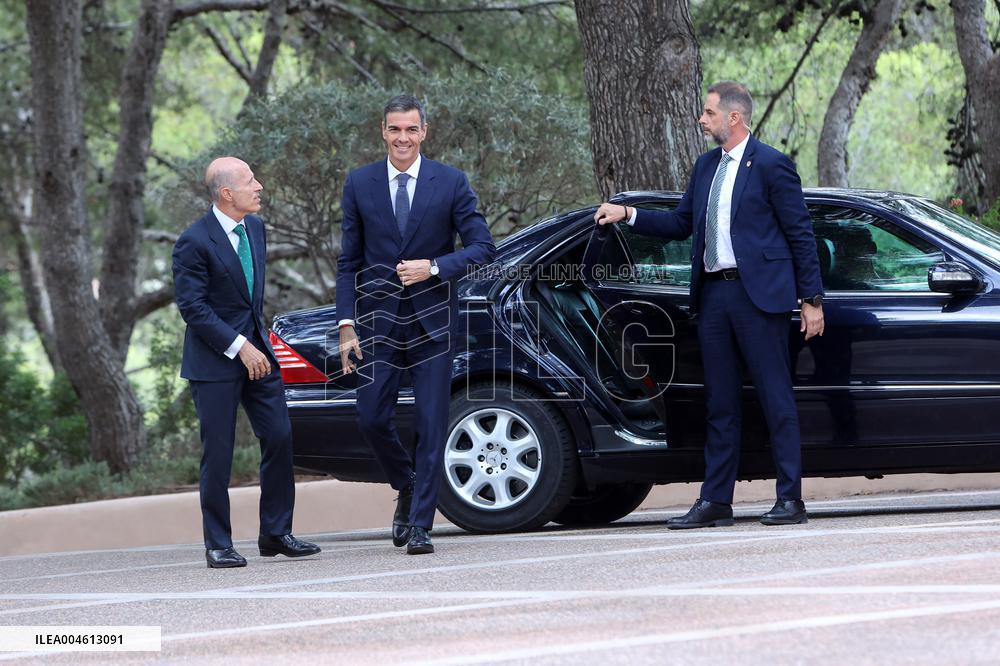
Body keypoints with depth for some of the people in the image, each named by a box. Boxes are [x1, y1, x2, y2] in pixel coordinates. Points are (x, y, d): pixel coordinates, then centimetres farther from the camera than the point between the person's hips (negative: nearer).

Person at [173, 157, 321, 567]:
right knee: (218, 455, -2)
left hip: (256, 351, 7)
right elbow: (193, 307, -18)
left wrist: (258, 340, 18)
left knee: (280, 439, 2)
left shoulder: (255, 228, 9)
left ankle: (276, 533, 12)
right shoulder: (195, 242, -15)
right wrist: (239, 347, -20)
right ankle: (218, 545, 6)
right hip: (215, 362, -7)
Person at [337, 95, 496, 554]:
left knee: (431, 425, -2)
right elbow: (349, 261, 6)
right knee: (371, 418, -1)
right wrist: (347, 324, -1)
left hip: (431, 321, -2)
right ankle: (406, 486, 28)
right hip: (378, 321, 2)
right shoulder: (360, 184, 4)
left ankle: (420, 525, 3)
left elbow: (483, 247, -2)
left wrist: (435, 268, -18)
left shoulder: (451, 183, -1)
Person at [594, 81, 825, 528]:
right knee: (720, 402, 9)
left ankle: (790, 499, 0)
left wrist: (811, 299, -8)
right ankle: (715, 502, 12)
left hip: (758, 293, -7)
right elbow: (681, 223, 21)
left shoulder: (771, 165, -6)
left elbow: (800, 234, -6)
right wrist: (628, 215, 9)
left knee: (775, 397, -3)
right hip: (713, 294, 7)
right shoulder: (705, 167, 16)